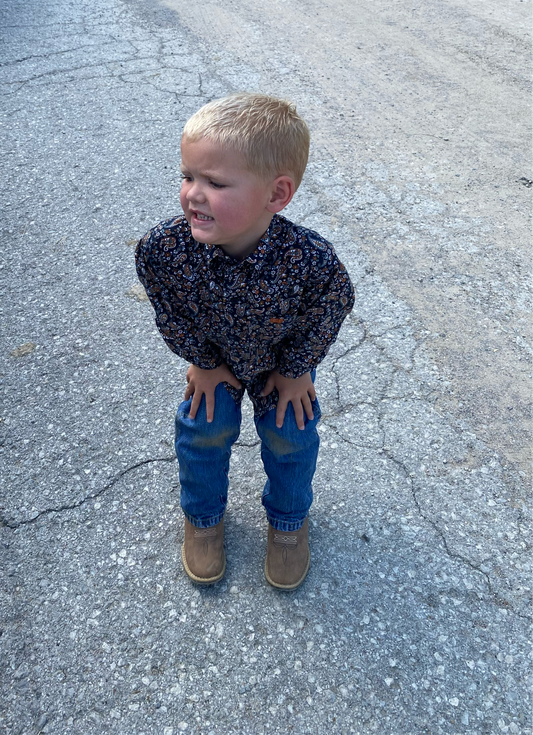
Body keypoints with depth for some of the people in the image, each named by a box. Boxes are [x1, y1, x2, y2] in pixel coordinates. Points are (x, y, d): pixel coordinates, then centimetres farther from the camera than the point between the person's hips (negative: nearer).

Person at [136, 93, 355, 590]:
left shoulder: (311, 261, -41)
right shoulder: (164, 248, -35)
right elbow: (170, 314, -15)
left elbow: (323, 319, -19)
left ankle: (288, 519, 37)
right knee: (203, 431, 4)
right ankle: (204, 516, 36)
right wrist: (202, 363, -4)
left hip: (282, 358, -1)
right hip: (212, 353, 1)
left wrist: (295, 371, -7)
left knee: (289, 435, 4)